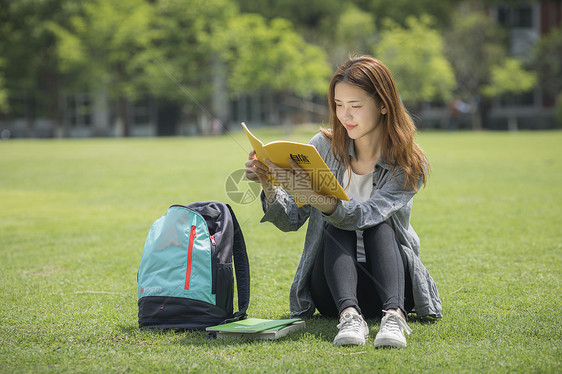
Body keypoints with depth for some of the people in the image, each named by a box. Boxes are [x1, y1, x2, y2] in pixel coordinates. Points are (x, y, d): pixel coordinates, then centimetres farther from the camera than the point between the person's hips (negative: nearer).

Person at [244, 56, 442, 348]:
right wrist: (267, 185, -23)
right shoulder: (324, 146, -2)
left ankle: (393, 315, -45)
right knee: (334, 227, -24)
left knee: (379, 223, -26)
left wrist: (315, 197, -45)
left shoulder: (409, 166, -10)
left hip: (389, 282, -1)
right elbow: (291, 220, -3)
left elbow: (366, 215, -28)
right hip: (332, 285, 2)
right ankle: (349, 315, -44)